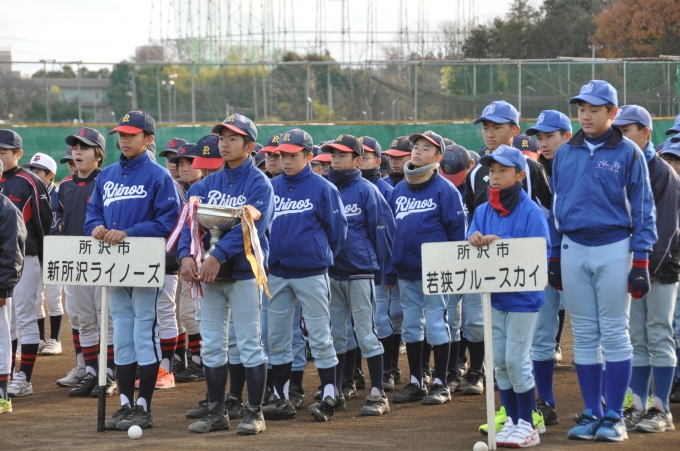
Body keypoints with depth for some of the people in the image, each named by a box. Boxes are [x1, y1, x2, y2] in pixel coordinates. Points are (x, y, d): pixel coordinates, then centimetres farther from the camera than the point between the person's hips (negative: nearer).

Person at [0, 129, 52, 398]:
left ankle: (24, 379, -2)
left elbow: (44, 221, -8)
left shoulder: (29, 182, -7)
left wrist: (43, 259, -9)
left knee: (25, 317, -4)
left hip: (24, 258, -6)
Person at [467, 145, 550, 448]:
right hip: (494, 296, 6)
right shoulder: (482, 212, 7)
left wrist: (499, 243, -26)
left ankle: (527, 425, 5)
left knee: (516, 360, -4)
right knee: (499, 362, 10)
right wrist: (474, 240, -23)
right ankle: (511, 420, 20)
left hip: (523, 296, -6)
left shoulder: (531, 212, -11)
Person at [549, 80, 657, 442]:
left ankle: (614, 417, 4)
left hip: (614, 249, -4)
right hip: (573, 249, 4)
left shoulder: (628, 153, -3)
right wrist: (554, 257, 10)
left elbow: (642, 208, -3)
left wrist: (640, 261, -8)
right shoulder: (565, 154, 8)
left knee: (614, 333, -1)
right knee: (584, 336, 6)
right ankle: (591, 414, 12)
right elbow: (556, 207, 14)